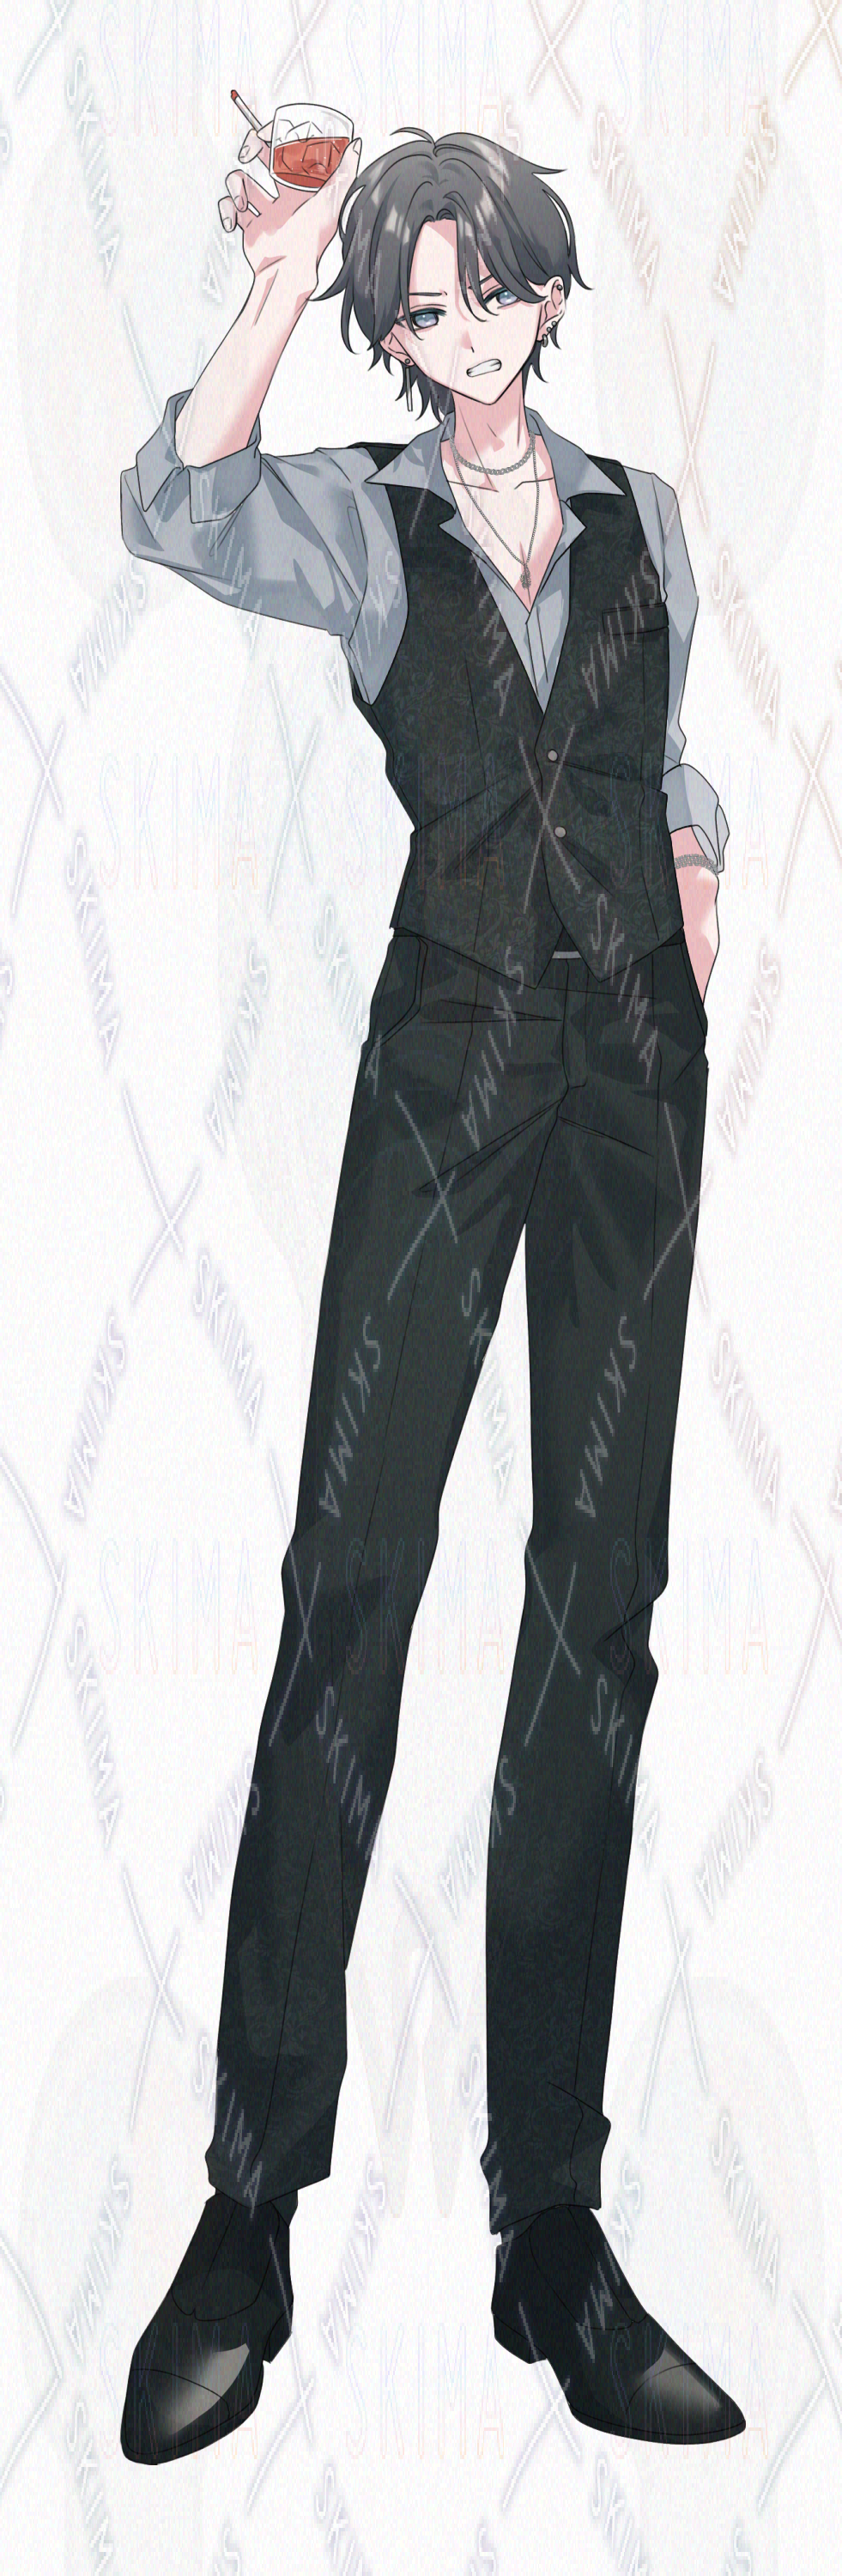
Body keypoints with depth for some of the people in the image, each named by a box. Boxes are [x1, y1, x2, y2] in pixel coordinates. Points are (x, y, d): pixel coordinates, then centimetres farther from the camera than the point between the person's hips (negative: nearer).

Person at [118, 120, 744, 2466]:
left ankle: (553, 2229, 7)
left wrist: (690, 1043, 11)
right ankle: (251, 2213, -2)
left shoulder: (640, 520, 16)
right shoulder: (363, 520, 6)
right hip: (448, 1061, -3)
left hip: (636, 1068, 3)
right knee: (348, 1590, -10)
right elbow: (171, 518, -15)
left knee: (599, 1612, 1)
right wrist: (276, 292, -19)